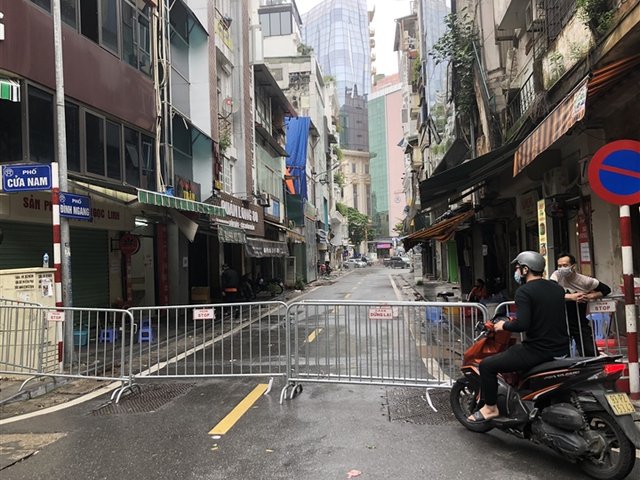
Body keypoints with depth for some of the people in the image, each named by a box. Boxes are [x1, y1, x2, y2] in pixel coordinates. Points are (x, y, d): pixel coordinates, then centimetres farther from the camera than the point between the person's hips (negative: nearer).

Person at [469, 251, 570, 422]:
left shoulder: (524, 292, -14)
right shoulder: (557, 288, 9)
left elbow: (523, 324, -25)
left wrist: (504, 325, -6)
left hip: (538, 350, -8)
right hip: (562, 349, 8)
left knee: (487, 365, 0)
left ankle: (490, 407, 8)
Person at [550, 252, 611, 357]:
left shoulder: (585, 281, -9)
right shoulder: (557, 276, -12)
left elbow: (606, 289, 4)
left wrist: (590, 296, -12)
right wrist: (571, 297, -32)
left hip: (581, 322, 1)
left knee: (591, 353, -1)